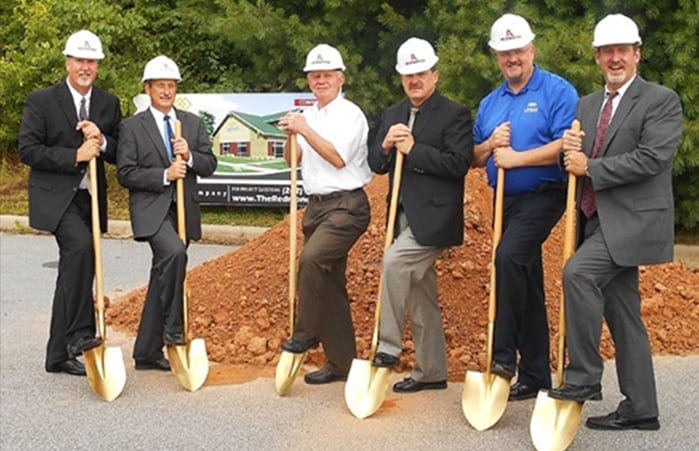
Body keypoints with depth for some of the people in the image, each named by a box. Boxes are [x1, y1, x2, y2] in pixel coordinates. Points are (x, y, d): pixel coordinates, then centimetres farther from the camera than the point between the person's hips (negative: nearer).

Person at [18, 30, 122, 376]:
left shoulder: (109, 104, 9)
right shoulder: (41, 101, -3)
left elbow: (121, 155, 9)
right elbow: (27, 149, -9)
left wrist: (102, 141, -13)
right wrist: (74, 156, -18)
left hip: (90, 198, 5)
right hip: (55, 195, -5)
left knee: (72, 271, 10)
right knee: (81, 245, -31)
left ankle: (59, 355, 22)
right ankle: (80, 333, -26)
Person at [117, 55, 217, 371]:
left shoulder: (193, 123, 13)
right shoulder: (132, 127, 1)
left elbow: (210, 165, 9)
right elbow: (126, 173, -6)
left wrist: (190, 156, -11)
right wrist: (165, 175, -16)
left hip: (183, 210, 5)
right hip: (151, 208, -4)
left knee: (161, 279, 8)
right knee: (174, 252, -32)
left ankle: (147, 353, 17)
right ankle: (172, 329, -17)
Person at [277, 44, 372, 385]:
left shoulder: (349, 114, -6)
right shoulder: (308, 116, 15)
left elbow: (338, 158, -17)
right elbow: (292, 160, 13)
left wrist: (305, 130, -18)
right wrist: (291, 136, -5)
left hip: (345, 206, -8)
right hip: (316, 206, 8)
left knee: (311, 257, -30)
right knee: (329, 282, 9)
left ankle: (306, 332, -15)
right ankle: (340, 362, 17)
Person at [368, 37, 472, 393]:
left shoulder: (454, 114, -6)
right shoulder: (392, 115, 14)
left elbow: (459, 164, -17)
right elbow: (375, 164, 13)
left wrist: (413, 149, -16)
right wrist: (385, 146, -8)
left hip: (434, 216, -7)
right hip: (405, 216, 7)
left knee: (395, 260, -27)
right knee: (421, 296, 12)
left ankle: (388, 346, -14)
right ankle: (431, 372, 23)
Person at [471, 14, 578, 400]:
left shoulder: (557, 91, -5)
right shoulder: (489, 103, 14)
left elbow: (565, 146, -16)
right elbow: (475, 159, 17)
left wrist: (515, 158, -16)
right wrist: (490, 145, -4)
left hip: (542, 195, -7)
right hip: (505, 200, 7)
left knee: (509, 257, -29)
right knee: (525, 285, 10)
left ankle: (504, 356, -20)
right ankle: (535, 376, 18)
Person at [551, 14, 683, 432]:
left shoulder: (662, 100, -5)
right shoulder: (588, 104, 16)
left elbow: (651, 159, -17)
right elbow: (578, 162, 18)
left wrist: (590, 167, -14)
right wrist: (571, 150, -5)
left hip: (633, 219, -7)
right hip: (599, 220, 7)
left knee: (578, 273, -25)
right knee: (621, 312, 10)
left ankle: (584, 378, -12)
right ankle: (640, 409, 19)